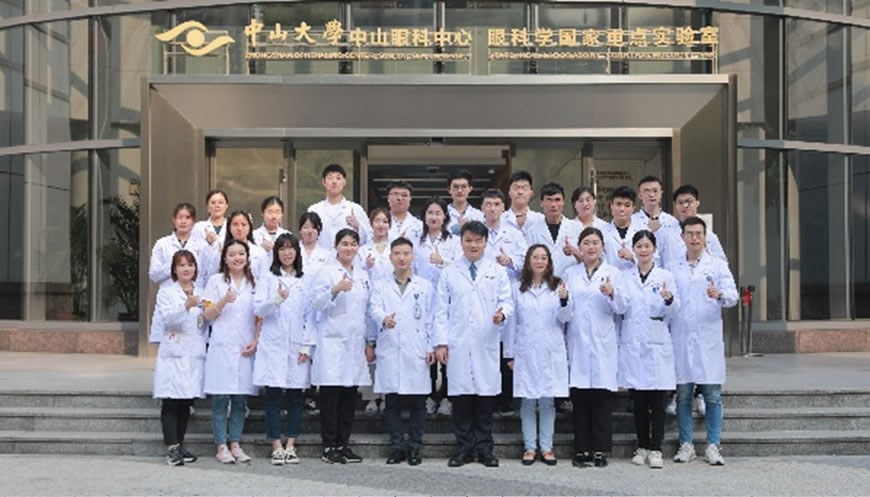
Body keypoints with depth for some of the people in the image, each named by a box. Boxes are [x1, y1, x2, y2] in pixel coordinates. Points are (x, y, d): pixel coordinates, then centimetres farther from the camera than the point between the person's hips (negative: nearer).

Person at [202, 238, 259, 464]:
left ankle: (236, 444, 11)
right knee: (220, 399, -3)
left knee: (240, 399, 4)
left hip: (246, 348, 2)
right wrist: (224, 300, -16)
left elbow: (259, 317, 13)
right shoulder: (215, 281, 5)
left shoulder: (254, 283, 12)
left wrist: (256, 341, 0)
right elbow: (208, 315, 1)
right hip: (222, 346, -2)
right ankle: (221, 446, 3)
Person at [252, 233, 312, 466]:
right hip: (273, 346, -2)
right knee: (273, 396, -2)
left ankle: (290, 446, 10)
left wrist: (307, 346, 0)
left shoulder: (306, 281, 10)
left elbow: (310, 316, 8)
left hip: (297, 347, 2)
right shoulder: (268, 278, 6)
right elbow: (258, 309, -4)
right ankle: (277, 447, 3)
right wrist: (276, 300, -24)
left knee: (295, 398, 3)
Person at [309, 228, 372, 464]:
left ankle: (343, 445, 15)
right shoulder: (326, 272, -1)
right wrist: (335, 290, -24)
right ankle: (329, 447, 3)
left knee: (350, 397, 7)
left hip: (354, 343, 6)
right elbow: (315, 304, -10)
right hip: (332, 342, -5)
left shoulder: (362, 275, 16)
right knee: (330, 396, -3)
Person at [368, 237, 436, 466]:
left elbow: (430, 320, 10)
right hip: (389, 352, 0)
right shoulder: (381, 286, 12)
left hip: (416, 352, 0)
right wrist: (384, 319, -26)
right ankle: (397, 446, 13)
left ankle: (414, 447, 12)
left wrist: (431, 347, 3)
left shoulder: (425, 286, 12)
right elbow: (375, 309, -4)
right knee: (392, 402, 3)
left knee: (417, 402, 1)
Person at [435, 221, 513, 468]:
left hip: (486, 345, 0)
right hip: (458, 345, 0)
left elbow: (507, 301, 6)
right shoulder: (449, 273, 10)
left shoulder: (497, 272, 11)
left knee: (486, 395, 3)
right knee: (460, 396, 2)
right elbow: (441, 310, 7)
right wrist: (441, 342, 0)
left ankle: (484, 447, 13)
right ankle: (464, 447, 12)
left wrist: (502, 312, -18)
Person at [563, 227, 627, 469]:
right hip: (577, 342, 1)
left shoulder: (613, 273, 9)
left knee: (602, 396, -3)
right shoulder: (570, 273, 14)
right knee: (580, 398, 1)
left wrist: (612, 293, -18)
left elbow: (621, 308, 1)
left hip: (603, 342, -1)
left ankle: (600, 450, 3)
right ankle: (582, 450, 7)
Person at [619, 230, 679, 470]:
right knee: (638, 401, 6)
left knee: (657, 401, -3)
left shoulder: (665, 276, 6)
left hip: (657, 344, -2)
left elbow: (674, 311, 0)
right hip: (632, 344, 2)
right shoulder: (625, 277, 11)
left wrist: (669, 300, -20)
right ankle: (642, 446, 16)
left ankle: (655, 449, 2)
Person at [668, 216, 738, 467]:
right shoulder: (673, 268, 12)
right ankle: (686, 445, 13)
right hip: (681, 339, 1)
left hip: (708, 339, -1)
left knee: (712, 396, -1)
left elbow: (733, 295, -6)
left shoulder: (718, 266, 7)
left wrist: (720, 295, -25)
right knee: (683, 394, 4)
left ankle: (713, 446, 7)